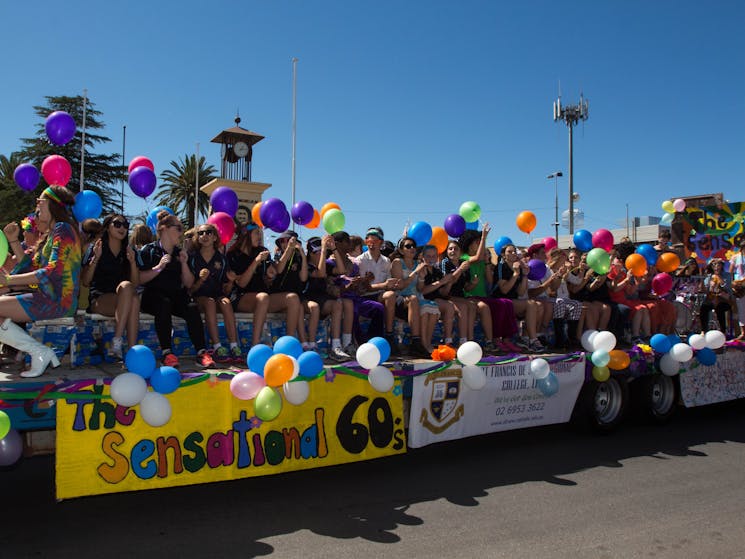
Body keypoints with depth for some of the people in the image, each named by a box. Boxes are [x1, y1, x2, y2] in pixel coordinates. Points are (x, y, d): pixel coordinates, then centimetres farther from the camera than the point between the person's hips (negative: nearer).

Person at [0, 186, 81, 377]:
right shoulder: (49, 233, 21)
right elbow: (29, 265, 20)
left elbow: (53, 271, -21)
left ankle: (40, 351, -13)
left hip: (57, 301, -10)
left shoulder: (63, 229, -10)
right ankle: (40, 351, -3)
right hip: (47, 297, 10)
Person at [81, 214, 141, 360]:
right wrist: (96, 258, -12)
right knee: (126, 286, -34)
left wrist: (132, 262, -7)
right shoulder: (95, 249, 8)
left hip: (123, 301, 3)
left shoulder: (129, 252, 18)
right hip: (98, 299, -3)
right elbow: (85, 282, -1)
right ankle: (117, 343, -40)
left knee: (134, 299, -35)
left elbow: (136, 284, 8)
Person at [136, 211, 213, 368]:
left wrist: (184, 263, 0)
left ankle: (201, 352, -35)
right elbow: (140, 279, -7)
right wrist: (159, 267, -16)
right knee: (164, 304, -37)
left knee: (192, 307, -28)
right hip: (154, 295, -4)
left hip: (176, 295, 4)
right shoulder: (149, 250, 5)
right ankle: (167, 353, -38)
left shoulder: (180, 253, 19)